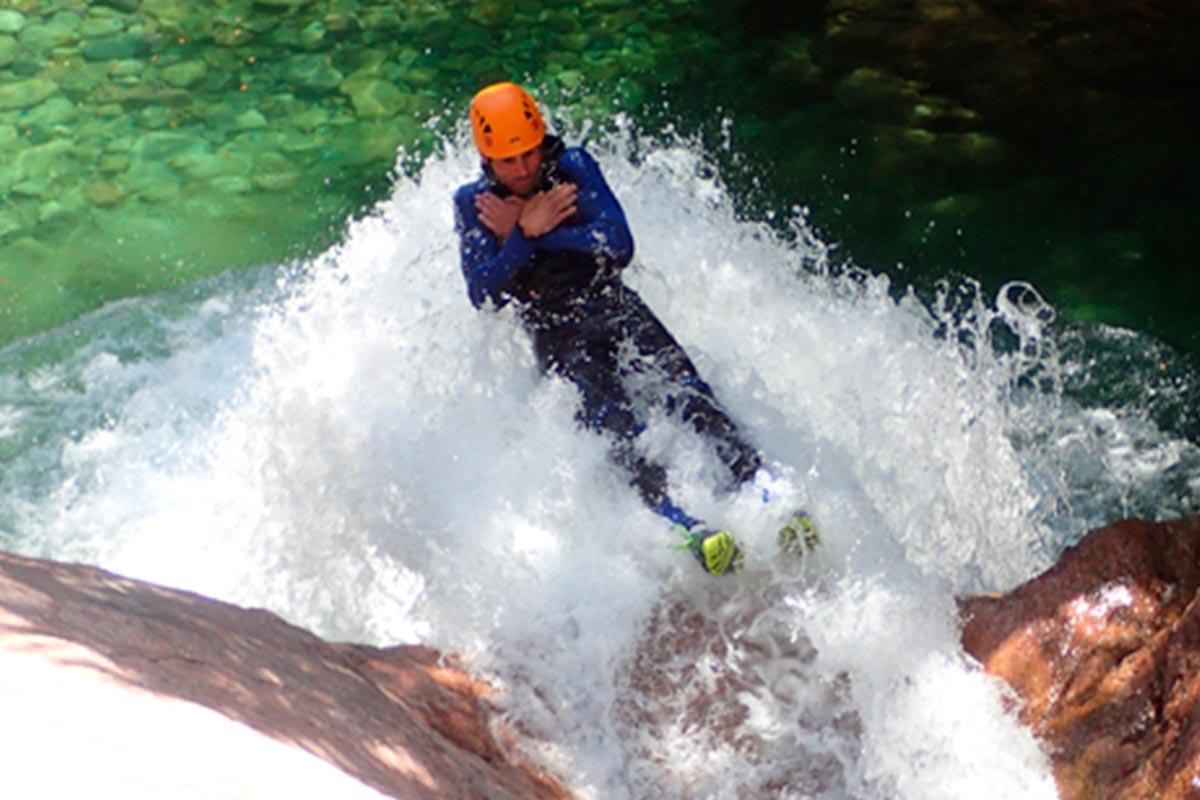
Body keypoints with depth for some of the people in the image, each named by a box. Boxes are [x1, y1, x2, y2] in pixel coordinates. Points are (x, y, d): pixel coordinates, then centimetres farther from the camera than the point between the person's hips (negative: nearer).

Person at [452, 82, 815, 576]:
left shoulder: (573, 167, 7)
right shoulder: (473, 203, 6)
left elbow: (620, 247, -5)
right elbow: (483, 296, -4)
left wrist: (533, 230, -7)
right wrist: (527, 232, -13)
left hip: (612, 308, 2)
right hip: (556, 337, -1)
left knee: (690, 398, -23)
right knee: (616, 430, -27)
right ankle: (685, 529, -43)